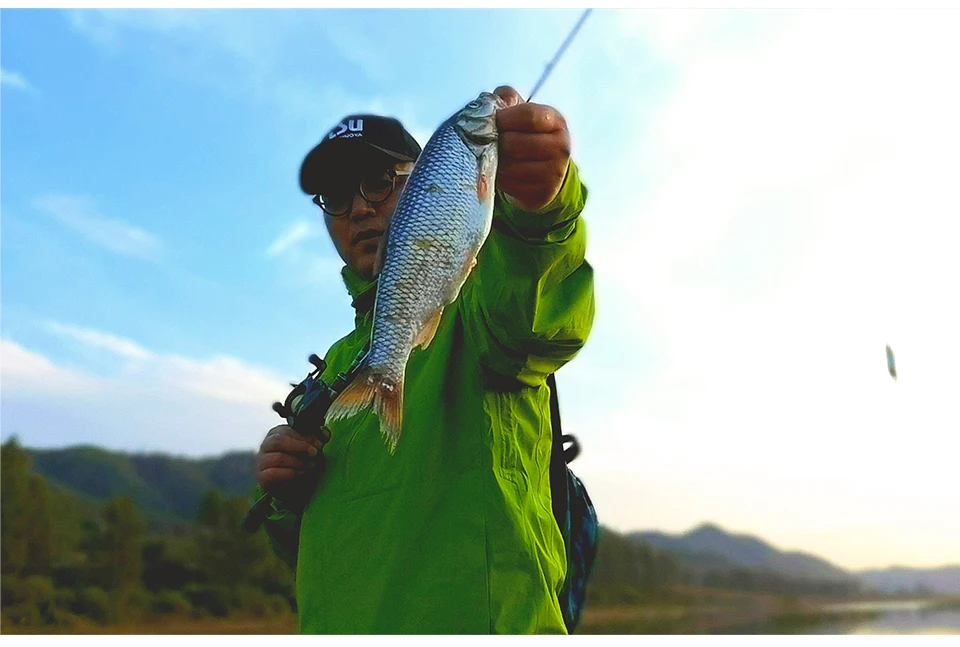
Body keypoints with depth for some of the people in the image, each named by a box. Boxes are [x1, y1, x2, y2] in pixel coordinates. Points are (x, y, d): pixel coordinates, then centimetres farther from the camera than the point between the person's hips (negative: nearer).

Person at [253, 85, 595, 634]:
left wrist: (540, 201, -54)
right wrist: (285, 493, -4)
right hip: (335, 628, 7)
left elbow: (518, 304, -33)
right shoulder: (340, 361, 15)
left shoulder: (467, 296, -6)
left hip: (477, 620, -7)